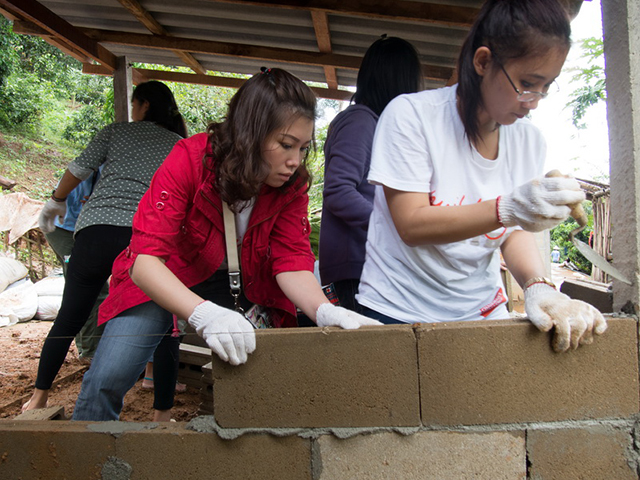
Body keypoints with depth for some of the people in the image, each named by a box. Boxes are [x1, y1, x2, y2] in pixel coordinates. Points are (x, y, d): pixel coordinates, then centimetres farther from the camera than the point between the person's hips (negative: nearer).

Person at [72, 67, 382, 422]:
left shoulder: (292, 184, -16)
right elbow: (144, 259, -35)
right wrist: (204, 314, -53)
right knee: (108, 378, -15)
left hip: (238, 286, 3)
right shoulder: (190, 159, -28)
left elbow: (291, 260, -19)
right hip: (164, 283, -2)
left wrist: (322, 310, -41)